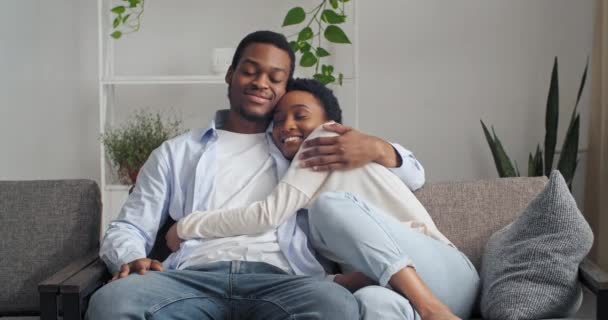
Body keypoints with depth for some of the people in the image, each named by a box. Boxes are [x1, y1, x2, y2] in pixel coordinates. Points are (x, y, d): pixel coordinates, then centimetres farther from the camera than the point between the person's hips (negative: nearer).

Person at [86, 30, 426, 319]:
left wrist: (377, 148, 0)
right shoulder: (176, 152, 26)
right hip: (193, 278, 0)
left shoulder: (306, 148, 25)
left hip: (278, 281, 0)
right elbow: (128, 228, 20)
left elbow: (413, 175, 24)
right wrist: (132, 259, -5)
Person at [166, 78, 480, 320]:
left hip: (444, 272, -5)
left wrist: (185, 226, 4)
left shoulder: (330, 138, 2)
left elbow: (269, 214, -7)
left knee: (330, 206, -27)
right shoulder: (307, 198, 25)